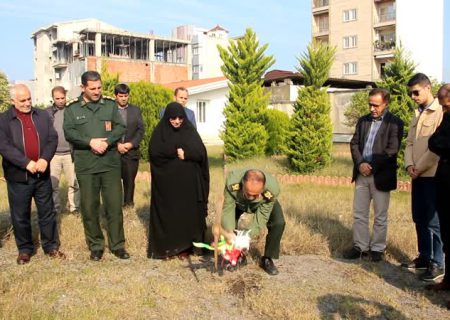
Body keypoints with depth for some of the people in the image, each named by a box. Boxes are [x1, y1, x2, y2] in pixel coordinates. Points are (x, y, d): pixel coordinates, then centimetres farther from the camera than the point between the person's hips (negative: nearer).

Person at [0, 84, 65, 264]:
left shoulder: (42, 116, 9)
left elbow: (53, 139, 2)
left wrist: (45, 159, -15)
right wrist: (26, 163, -21)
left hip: (42, 174, 3)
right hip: (18, 176, -2)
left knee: (47, 212, 10)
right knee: (20, 216, 8)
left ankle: (51, 246, 23)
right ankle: (25, 249, 23)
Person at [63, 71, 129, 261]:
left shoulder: (110, 105, 9)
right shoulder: (72, 109, 6)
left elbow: (120, 127, 1)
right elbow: (69, 132, -5)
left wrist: (106, 142, -16)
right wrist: (91, 142, -18)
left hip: (111, 164, 0)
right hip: (85, 166, 0)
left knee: (114, 206, 3)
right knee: (89, 208, 6)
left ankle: (117, 245, 14)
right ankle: (95, 246, 20)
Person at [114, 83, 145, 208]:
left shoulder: (136, 110, 11)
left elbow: (141, 130, 5)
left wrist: (131, 144, -8)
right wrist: (117, 144, -12)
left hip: (131, 151, 2)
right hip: (114, 151, -2)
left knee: (129, 179, 4)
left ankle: (129, 204, 14)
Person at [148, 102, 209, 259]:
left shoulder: (190, 131, 4)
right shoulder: (160, 132, 0)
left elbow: (201, 152, -4)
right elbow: (154, 152, -13)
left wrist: (185, 153, -17)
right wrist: (176, 151, -13)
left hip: (187, 182, 1)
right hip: (166, 182, -1)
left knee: (187, 213, 4)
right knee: (166, 213, 3)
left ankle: (184, 247, 13)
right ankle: (166, 247, 12)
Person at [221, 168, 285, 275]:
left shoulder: (272, 189, -43)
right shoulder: (232, 182, -43)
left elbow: (261, 217, -33)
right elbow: (228, 208, -35)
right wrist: (229, 232, -47)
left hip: (264, 204, -1)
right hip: (238, 202, 1)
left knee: (278, 223, -22)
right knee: (227, 222, -18)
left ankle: (267, 259, -3)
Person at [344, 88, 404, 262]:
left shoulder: (395, 123, -5)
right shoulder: (363, 120, 12)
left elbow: (391, 150, -12)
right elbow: (354, 143, 8)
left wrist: (372, 168, -15)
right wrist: (360, 164, -9)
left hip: (381, 176, -5)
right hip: (361, 174, 5)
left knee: (380, 216, 6)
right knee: (359, 214, 9)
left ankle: (377, 249, 18)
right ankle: (360, 246, 20)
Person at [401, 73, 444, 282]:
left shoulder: (440, 112, -10)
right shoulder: (417, 115, 16)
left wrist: (419, 168, -13)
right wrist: (409, 165, -2)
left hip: (433, 174, -8)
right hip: (417, 175, 8)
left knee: (434, 220, -3)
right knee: (419, 218, 12)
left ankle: (437, 264, 5)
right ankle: (424, 257, 23)